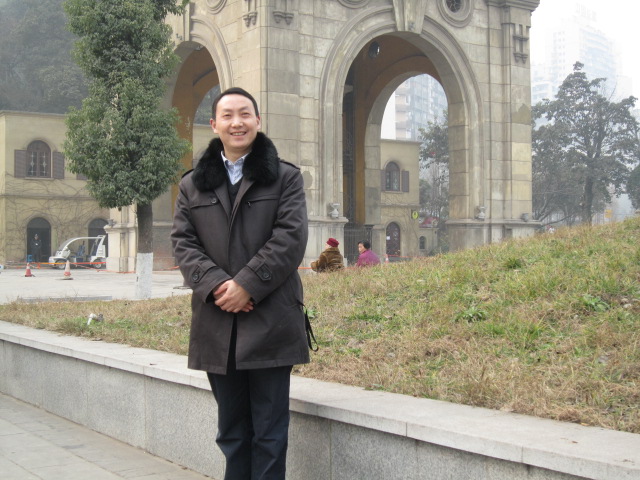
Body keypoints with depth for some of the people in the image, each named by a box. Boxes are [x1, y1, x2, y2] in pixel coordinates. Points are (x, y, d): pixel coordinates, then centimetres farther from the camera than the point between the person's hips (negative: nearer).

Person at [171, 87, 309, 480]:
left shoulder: (285, 177, 5)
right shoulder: (193, 184, 13)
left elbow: (290, 238, -6)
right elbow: (183, 242, 4)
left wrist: (247, 285, -15)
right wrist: (215, 285, -13)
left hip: (271, 323, -3)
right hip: (217, 325, 3)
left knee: (269, 432, 2)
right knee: (232, 430, 13)